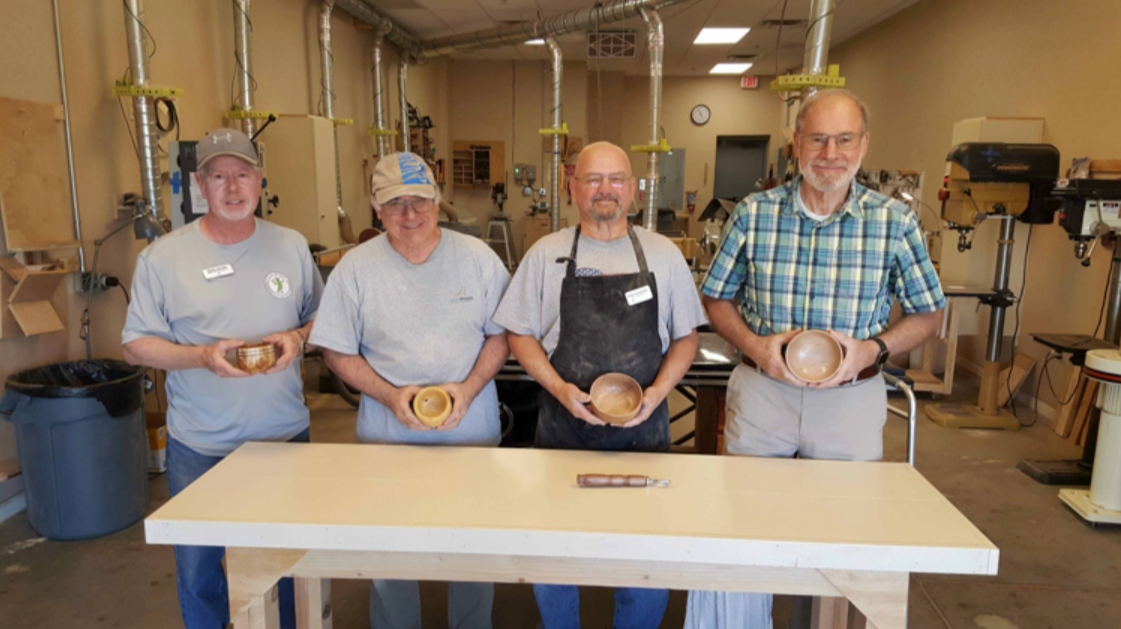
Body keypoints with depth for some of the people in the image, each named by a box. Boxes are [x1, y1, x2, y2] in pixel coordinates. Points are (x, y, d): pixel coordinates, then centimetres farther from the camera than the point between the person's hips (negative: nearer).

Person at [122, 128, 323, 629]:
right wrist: (202, 355, -19)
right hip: (199, 449, -1)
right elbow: (135, 344, -2)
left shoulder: (292, 247, 1)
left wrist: (299, 338, -13)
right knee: (198, 572, 15)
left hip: (285, 437, 1)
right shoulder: (163, 257, -5)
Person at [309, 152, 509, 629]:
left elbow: (501, 333, 2)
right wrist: (390, 396, -14)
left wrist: (469, 388, -13)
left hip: (472, 432, 0)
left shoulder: (477, 257, -3)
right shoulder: (355, 268, -3)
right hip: (387, 435, 0)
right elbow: (338, 352, 0)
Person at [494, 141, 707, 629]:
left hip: (643, 429, 0)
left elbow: (685, 337, 8)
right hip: (562, 428, 0)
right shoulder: (546, 254, 3)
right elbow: (520, 334, 5)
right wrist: (560, 389, -10)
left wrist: (658, 392, -9)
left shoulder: (664, 254, 5)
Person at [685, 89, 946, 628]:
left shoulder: (896, 223, -3)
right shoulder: (753, 213, -3)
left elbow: (928, 312, 6)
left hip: (852, 400, 0)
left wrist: (871, 349, -13)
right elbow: (717, 298, 5)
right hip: (761, 391, 0)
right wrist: (756, 345, -13)